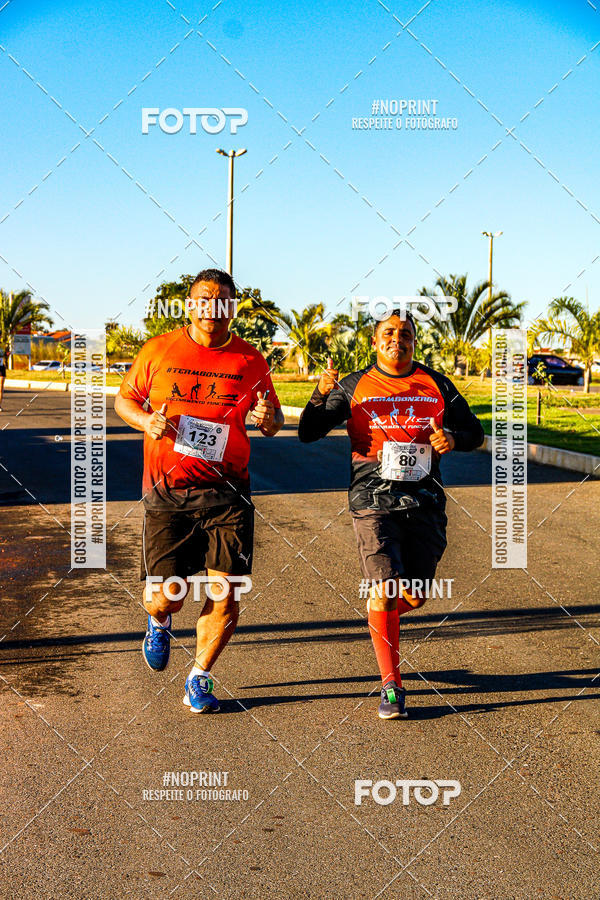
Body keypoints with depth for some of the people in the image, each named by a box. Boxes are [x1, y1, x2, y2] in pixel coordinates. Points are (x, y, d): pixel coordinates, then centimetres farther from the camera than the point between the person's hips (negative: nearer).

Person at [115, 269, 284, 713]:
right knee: (166, 596, -3)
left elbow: (274, 419, 15)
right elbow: (124, 398, 15)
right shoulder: (158, 350, 4)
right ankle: (159, 623, 36)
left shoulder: (250, 360, 6)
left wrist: (269, 418, -9)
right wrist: (146, 421, -6)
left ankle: (200, 677, 19)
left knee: (226, 592, -4)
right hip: (167, 493, -1)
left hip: (227, 493, 1)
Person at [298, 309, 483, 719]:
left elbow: (475, 431, 17)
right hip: (374, 500, -2)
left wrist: (453, 437, -6)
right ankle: (391, 686, 2)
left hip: (425, 501, 3)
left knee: (415, 596, 1)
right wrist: (320, 395, -17)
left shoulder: (437, 385, 11)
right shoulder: (354, 386, 6)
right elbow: (308, 433, 1)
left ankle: (378, 615, 38)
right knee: (385, 592, -14)